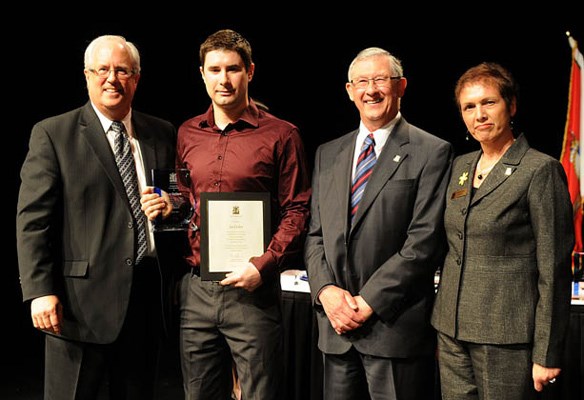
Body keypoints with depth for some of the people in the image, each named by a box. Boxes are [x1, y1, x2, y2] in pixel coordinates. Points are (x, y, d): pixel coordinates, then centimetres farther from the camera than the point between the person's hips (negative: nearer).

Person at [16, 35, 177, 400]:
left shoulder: (163, 134, 10)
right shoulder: (53, 135, -1)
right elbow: (33, 220, -7)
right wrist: (40, 291, -14)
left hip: (149, 298, 4)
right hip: (80, 302, -4)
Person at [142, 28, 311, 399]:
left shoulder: (280, 135, -3)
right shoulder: (187, 134, 11)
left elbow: (297, 211, -5)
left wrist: (263, 265, -15)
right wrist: (164, 208, 0)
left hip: (253, 290, -4)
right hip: (195, 289, 4)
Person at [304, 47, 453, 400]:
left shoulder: (431, 153, -4)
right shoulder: (328, 154, 13)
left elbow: (424, 241, -11)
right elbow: (315, 235, 12)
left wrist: (368, 301, -13)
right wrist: (326, 289, -5)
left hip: (395, 326, -5)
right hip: (336, 327, 5)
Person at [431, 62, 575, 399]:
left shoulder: (541, 170, -10)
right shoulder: (460, 166, 11)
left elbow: (553, 269, -11)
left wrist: (547, 353, -12)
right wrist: (443, 324, 15)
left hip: (506, 335, -6)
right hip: (453, 330, 6)